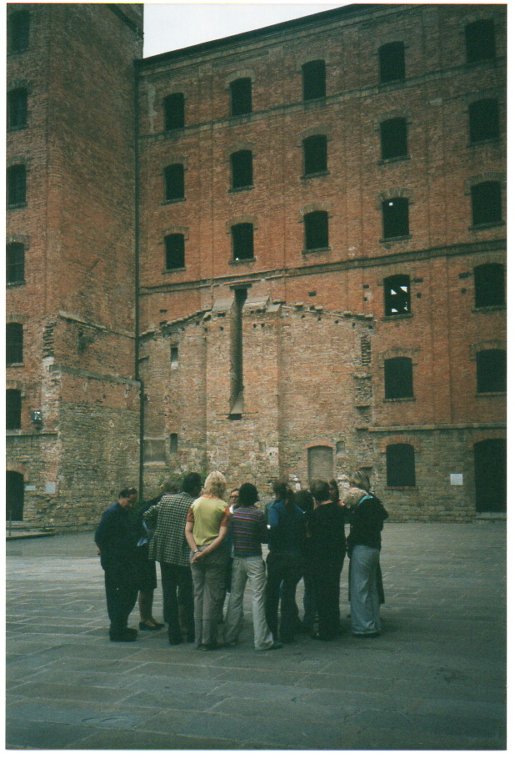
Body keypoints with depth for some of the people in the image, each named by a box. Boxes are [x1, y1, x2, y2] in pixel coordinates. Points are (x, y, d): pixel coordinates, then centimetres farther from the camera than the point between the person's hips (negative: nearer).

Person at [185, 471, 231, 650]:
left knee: (198, 595, 11)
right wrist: (206, 552, -13)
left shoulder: (195, 503, 4)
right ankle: (208, 640, 5)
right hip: (215, 554, -4)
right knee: (213, 596, 2)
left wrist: (196, 550, -6)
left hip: (196, 554, 4)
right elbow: (222, 535, -15)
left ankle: (199, 639, 16)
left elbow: (187, 530, 0)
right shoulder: (223, 506, -7)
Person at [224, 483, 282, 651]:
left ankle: (230, 637, 20)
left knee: (235, 597, 13)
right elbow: (265, 538, -6)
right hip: (254, 560, -4)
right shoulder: (258, 514, -11)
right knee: (258, 598, -2)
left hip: (237, 559, 5)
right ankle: (262, 640, -1)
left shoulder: (233, 513, 0)